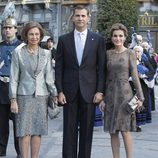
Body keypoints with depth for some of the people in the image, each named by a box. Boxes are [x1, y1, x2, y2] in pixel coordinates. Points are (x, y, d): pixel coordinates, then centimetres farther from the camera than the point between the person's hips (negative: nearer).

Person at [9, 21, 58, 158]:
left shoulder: (46, 54, 7)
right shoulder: (18, 53, 2)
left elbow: (49, 76, 8)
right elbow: (14, 78, 1)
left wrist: (54, 94, 1)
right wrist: (13, 99, -5)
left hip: (41, 96, 2)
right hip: (24, 95, -2)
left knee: (37, 131, 5)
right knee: (24, 131, -3)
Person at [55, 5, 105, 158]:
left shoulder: (98, 40, 4)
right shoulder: (63, 40, 5)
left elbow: (101, 67, 2)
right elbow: (59, 68, 4)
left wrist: (100, 91, -5)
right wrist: (59, 91, -3)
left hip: (89, 91, 0)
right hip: (69, 91, 1)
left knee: (87, 130, 5)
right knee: (69, 129, 4)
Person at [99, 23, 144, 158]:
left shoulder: (130, 53, -1)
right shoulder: (108, 54, 8)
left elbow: (135, 76, -3)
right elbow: (105, 77, 10)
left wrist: (140, 97, -6)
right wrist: (102, 97, 6)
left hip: (124, 93, -3)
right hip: (110, 95, 4)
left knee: (125, 130, -4)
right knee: (113, 131, 5)